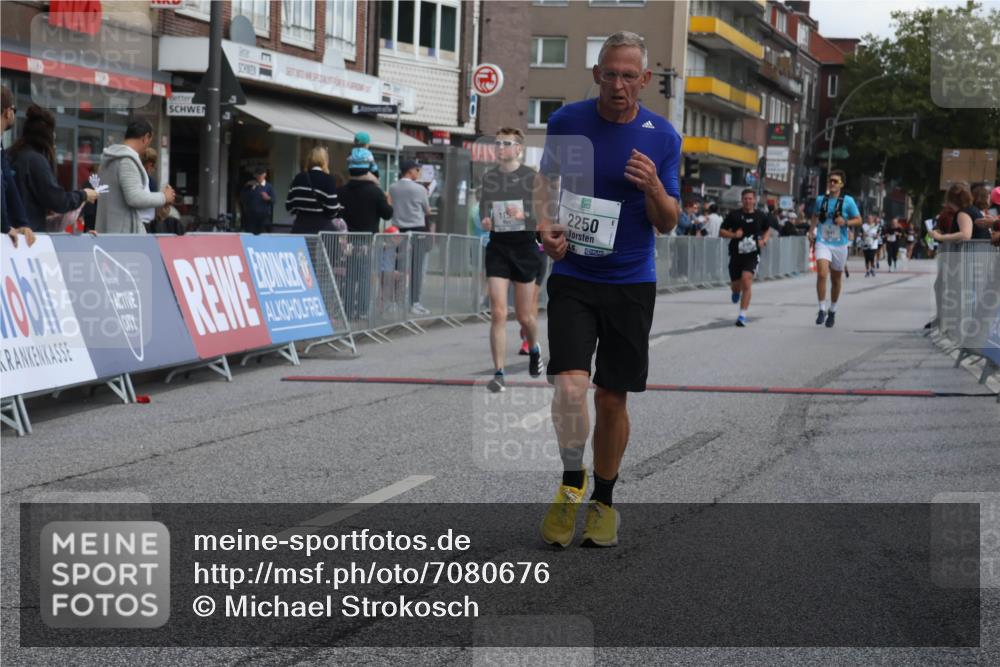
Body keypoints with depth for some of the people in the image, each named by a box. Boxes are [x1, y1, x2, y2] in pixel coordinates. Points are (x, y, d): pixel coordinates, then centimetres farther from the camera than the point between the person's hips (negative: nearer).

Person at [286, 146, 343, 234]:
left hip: (300, 229, 5)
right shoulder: (327, 180, -8)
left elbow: (289, 207, 8)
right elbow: (332, 211, -11)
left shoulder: (298, 178, 6)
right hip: (321, 229, -5)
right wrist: (339, 207, 11)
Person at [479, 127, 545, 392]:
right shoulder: (488, 177, 6)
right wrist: (485, 221, -6)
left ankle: (534, 349, 41)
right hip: (497, 248, 2)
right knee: (498, 313, -9)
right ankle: (498, 373, -6)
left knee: (525, 316, 8)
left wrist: (524, 216, -24)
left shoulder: (532, 177, -4)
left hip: (524, 246, -2)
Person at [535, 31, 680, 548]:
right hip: (572, 277, -1)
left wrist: (654, 188, -20)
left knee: (612, 399, 7)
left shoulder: (662, 137, -2)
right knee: (570, 385, -18)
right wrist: (545, 228, -6)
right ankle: (571, 483, 5)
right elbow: (546, 183, 13)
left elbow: (668, 223, 1)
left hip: (631, 282, 1)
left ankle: (603, 501, 26)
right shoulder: (566, 122, -2)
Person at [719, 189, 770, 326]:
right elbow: (721, 232, 3)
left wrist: (764, 241, -1)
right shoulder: (734, 215, -2)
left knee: (746, 282, -19)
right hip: (736, 254, 1)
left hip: (752, 255, -1)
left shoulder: (761, 216, 2)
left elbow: (767, 230, 20)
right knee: (736, 286, 10)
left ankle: (742, 316, -15)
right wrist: (733, 235, -16)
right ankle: (736, 292, 52)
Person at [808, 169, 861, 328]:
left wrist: (845, 222, -19)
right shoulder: (820, 199, 5)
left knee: (835, 279, 12)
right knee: (821, 274, -20)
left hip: (840, 244, -1)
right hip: (823, 242, 1)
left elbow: (858, 220, -1)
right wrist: (811, 230, 10)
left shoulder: (847, 201, -4)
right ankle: (822, 310, -12)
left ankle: (833, 311, 30)